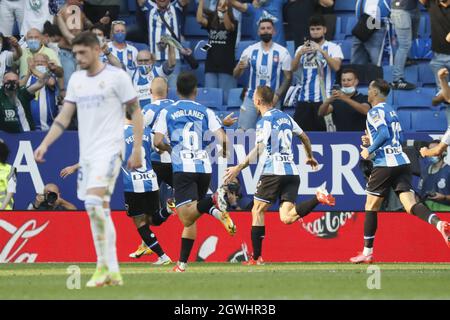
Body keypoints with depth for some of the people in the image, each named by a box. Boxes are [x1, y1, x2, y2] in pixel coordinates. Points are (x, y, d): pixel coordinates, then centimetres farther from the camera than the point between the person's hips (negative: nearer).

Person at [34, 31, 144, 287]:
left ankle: (104, 266, -16)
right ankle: (113, 272, 10)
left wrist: (137, 150, -10)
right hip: (87, 152, 7)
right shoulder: (76, 80, 13)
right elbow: (64, 117, 13)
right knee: (100, 211, 6)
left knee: (94, 202, -22)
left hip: (109, 149, -7)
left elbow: (136, 112, -4)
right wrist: (45, 144, 1)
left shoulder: (116, 76, -6)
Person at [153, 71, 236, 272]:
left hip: (182, 169, -3)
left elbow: (158, 142, -4)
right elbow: (223, 139, 1)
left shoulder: (167, 112, 7)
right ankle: (182, 262, 13)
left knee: (187, 217, -16)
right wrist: (224, 152, 23)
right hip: (204, 168, 3)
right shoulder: (206, 112, 10)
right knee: (190, 218, 15)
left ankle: (212, 203, -44)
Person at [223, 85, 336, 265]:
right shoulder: (285, 117, 18)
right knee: (287, 218, -3)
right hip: (292, 172, 6)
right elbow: (304, 138, 28)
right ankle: (318, 199, -24)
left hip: (273, 171, -6)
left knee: (257, 211, 6)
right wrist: (310, 157, 45)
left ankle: (256, 257, 2)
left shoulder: (265, 121, -6)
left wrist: (238, 168, -20)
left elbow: (259, 150, -18)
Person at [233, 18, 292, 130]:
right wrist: (239, 68, -19)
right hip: (251, 98, 2)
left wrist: (277, 95, -15)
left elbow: (288, 77, -1)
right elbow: (236, 75, 5)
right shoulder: (250, 50, 3)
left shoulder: (282, 52, -3)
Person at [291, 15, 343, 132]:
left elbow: (336, 67, -14)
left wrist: (322, 51, -24)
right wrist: (300, 54, -18)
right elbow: (293, 68, 1)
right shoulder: (302, 48, 13)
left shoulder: (333, 48, 3)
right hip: (304, 99, 4)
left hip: (324, 99, -4)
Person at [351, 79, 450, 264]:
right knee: (411, 205, -6)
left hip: (385, 165, -7)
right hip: (403, 163, 7)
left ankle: (367, 252, 12)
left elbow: (383, 133, -20)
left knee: (371, 206, 7)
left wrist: (369, 150, -10)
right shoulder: (391, 111, 22)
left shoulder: (375, 112, -5)